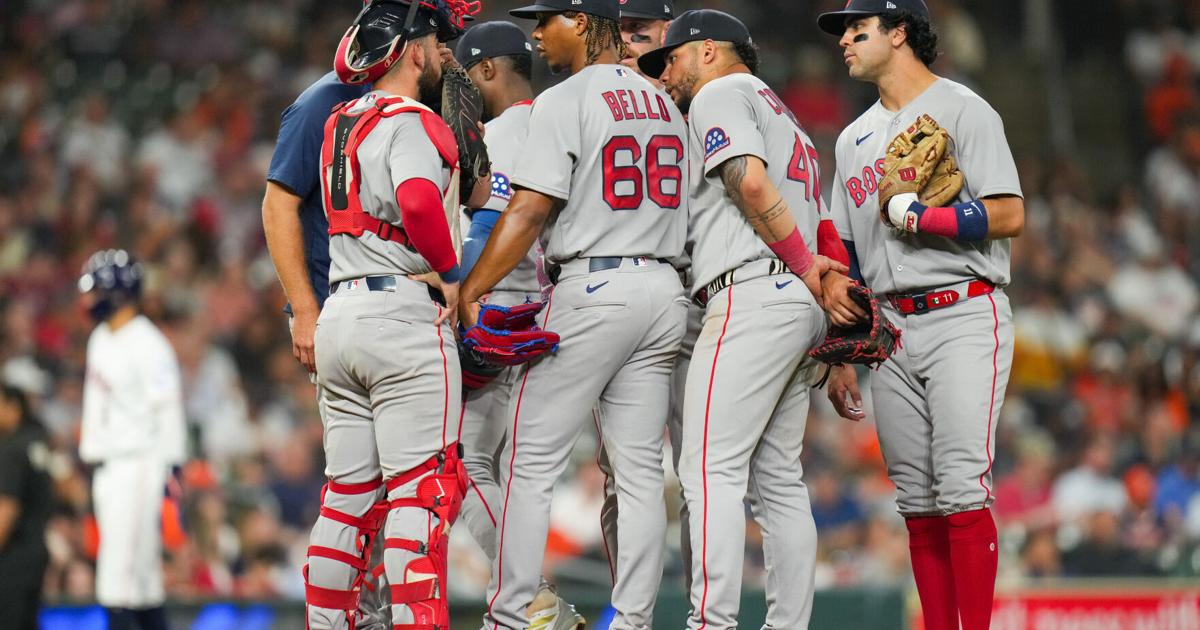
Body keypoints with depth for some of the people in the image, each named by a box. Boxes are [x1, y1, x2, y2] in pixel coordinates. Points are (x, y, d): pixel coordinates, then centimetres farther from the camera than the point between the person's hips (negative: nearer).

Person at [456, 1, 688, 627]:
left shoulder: (564, 101, -9)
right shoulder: (664, 103, 15)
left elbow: (530, 211, -14)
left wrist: (469, 290, -11)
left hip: (592, 288, -7)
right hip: (663, 290, 7)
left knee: (530, 462, -1)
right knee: (640, 469, 7)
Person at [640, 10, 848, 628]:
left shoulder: (721, 92, 2)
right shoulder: (780, 114, 31)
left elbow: (750, 182, -15)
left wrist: (805, 266, -11)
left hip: (751, 296, -10)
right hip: (799, 305, 10)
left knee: (710, 468, -15)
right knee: (778, 479, 9)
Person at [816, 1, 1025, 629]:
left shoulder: (962, 110, -1)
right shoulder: (854, 138, 20)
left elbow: (1009, 217, -11)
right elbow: (842, 255, 21)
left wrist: (914, 217, -14)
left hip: (964, 316, -7)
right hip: (890, 329, 7)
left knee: (961, 487, -16)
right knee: (917, 500, 4)